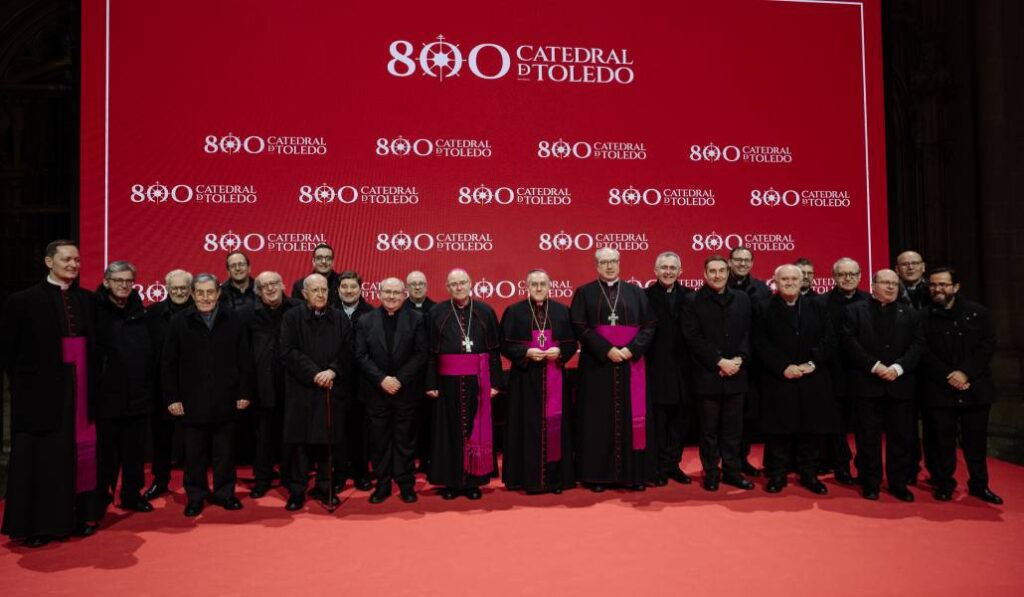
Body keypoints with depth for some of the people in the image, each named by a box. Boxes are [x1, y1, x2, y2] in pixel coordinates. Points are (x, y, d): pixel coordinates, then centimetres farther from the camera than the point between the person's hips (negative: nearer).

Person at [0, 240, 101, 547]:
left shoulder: (87, 300, 7)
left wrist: (90, 379, 3)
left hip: (81, 390, 4)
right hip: (42, 392, -3)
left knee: (81, 452, 7)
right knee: (42, 458, 5)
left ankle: (79, 517, 18)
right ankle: (35, 525, 16)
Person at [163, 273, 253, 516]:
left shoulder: (235, 320, 0)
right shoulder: (180, 322, 0)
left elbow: (245, 360, 2)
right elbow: (169, 364, 1)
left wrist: (245, 392, -1)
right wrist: (172, 397, -3)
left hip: (225, 400, 0)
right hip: (192, 400, 0)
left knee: (225, 451, 11)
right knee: (194, 453, 9)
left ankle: (224, 492, 24)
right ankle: (196, 496, 23)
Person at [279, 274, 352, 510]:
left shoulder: (340, 319, 7)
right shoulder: (291, 318, 1)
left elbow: (347, 352, 2)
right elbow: (288, 352, -8)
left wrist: (332, 371, -15)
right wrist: (314, 374, -15)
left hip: (332, 389, 2)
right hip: (301, 389, -2)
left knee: (327, 441, 7)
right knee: (300, 441, 1)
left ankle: (324, 487, 19)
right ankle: (297, 491, 11)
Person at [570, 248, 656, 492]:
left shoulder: (635, 292, 10)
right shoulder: (584, 293, 4)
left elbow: (649, 326, 4)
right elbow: (580, 328, -6)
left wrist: (631, 349, -12)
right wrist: (607, 350, -15)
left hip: (630, 364, 2)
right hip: (597, 364, -2)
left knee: (631, 418, 4)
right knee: (598, 420, 1)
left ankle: (633, 473, 12)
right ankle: (597, 475, 9)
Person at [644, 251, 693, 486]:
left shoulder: (689, 296, 6)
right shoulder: (646, 296, -3)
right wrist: (642, 357, -12)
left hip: (681, 367, 3)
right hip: (656, 367, -3)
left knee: (680, 417, 10)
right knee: (658, 419, 4)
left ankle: (674, 464, 23)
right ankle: (661, 467, 16)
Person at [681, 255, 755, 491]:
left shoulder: (742, 299, 10)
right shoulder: (692, 301, -2)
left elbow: (748, 333, 7)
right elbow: (693, 338, -9)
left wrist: (739, 359, -9)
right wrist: (719, 362, -14)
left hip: (736, 375, 3)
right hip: (707, 376, -3)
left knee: (733, 428, 9)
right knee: (709, 429, 6)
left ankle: (732, 471, 21)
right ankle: (711, 473, 16)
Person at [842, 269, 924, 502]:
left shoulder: (910, 314, 13)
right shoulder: (855, 310, 4)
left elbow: (918, 345, 4)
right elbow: (850, 343, -5)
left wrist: (898, 367, -11)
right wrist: (875, 366, -13)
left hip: (900, 384, 3)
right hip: (867, 384, -2)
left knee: (901, 437, 6)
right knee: (868, 437, 3)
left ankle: (898, 483, 19)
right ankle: (870, 483, 14)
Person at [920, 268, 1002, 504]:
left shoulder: (978, 312, 3)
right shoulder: (923, 316, -1)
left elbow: (988, 345, -2)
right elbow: (924, 352, -4)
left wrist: (965, 372, -14)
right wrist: (948, 376, -14)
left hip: (975, 388, 1)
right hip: (939, 390, -1)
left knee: (976, 440, 9)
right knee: (943, 440, 5)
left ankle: (979, 485, 24)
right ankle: (944, 484, 18)